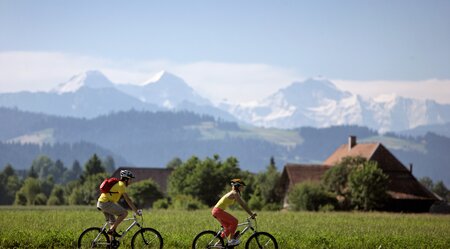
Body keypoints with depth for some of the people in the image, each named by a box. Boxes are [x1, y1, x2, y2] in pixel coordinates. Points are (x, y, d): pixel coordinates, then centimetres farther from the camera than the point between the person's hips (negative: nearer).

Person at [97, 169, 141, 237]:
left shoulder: (119, 184, 19)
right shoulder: (121, 185, -11)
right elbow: (128, 200, -16)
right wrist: (136, 211, -15)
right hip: (106, 203, -10)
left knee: (113, 223, 14)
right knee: (124, 213, -13)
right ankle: (111, 230, -13)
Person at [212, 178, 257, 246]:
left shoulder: (233, 193, 19)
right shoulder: (235, 193, -12)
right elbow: (242, 205, -16)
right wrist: (251, 214, -14)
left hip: (216, 211, 10)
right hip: (218, 211, -10)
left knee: (228, 227, 15)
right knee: (234, 221, -11)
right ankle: (231, 240, -6)